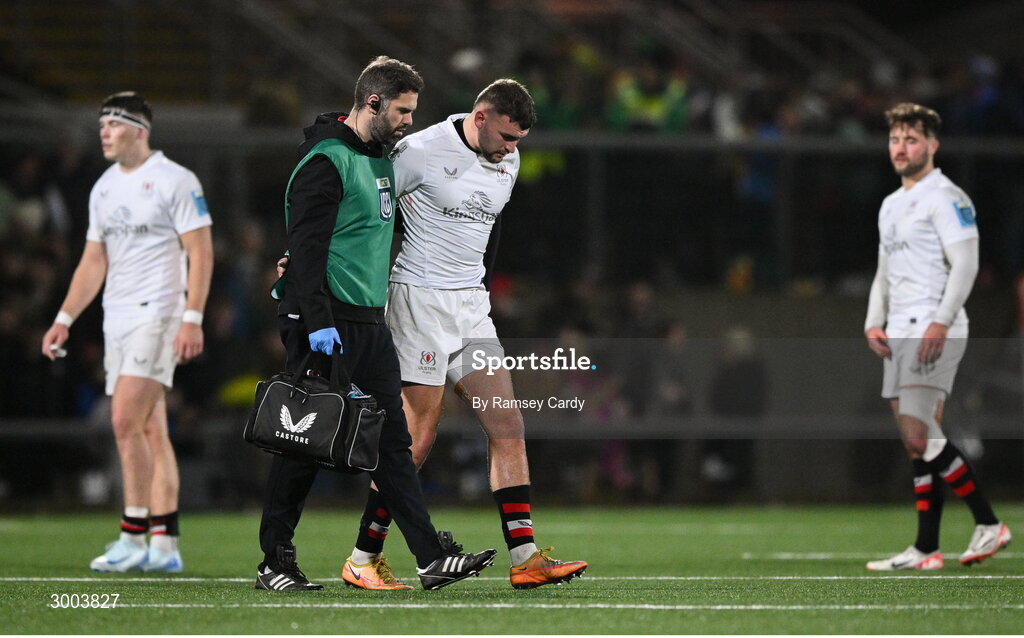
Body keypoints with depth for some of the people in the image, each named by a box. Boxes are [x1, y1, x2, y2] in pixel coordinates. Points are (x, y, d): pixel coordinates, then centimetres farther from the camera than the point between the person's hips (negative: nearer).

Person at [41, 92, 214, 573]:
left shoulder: (175, 181, -7)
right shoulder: (103, 188, 16)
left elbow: (201, 253, -10)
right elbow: (93, 262, 20)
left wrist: (192, 318, -19)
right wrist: (63, 320, 13)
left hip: (158, 314, -8)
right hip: (116, 317, 8)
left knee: (126, 420, -16)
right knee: (150, 429, 6)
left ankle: (134, 537, -12)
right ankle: (165, 546, 6)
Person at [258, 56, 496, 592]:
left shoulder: (381, 160, 17)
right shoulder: (326, 161, -12)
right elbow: (306, 246, -19)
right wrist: (317, 322, -25)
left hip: (369, 325, 9)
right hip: (326, 325, -9)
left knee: (393, 440, 3)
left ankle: (433, 557, 2)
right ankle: (275, 562, 5)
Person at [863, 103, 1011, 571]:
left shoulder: (945, 197, -6)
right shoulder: (891, 206, 20)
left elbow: (965, 265, -14)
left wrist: (940, 322, -22)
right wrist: (874, 323, 9)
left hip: (934, 333, -9)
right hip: (899, 336, 9)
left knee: (919, 436, -16)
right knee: (918, 441, 5)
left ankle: (988, 523, -8)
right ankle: (925, 550, 4)